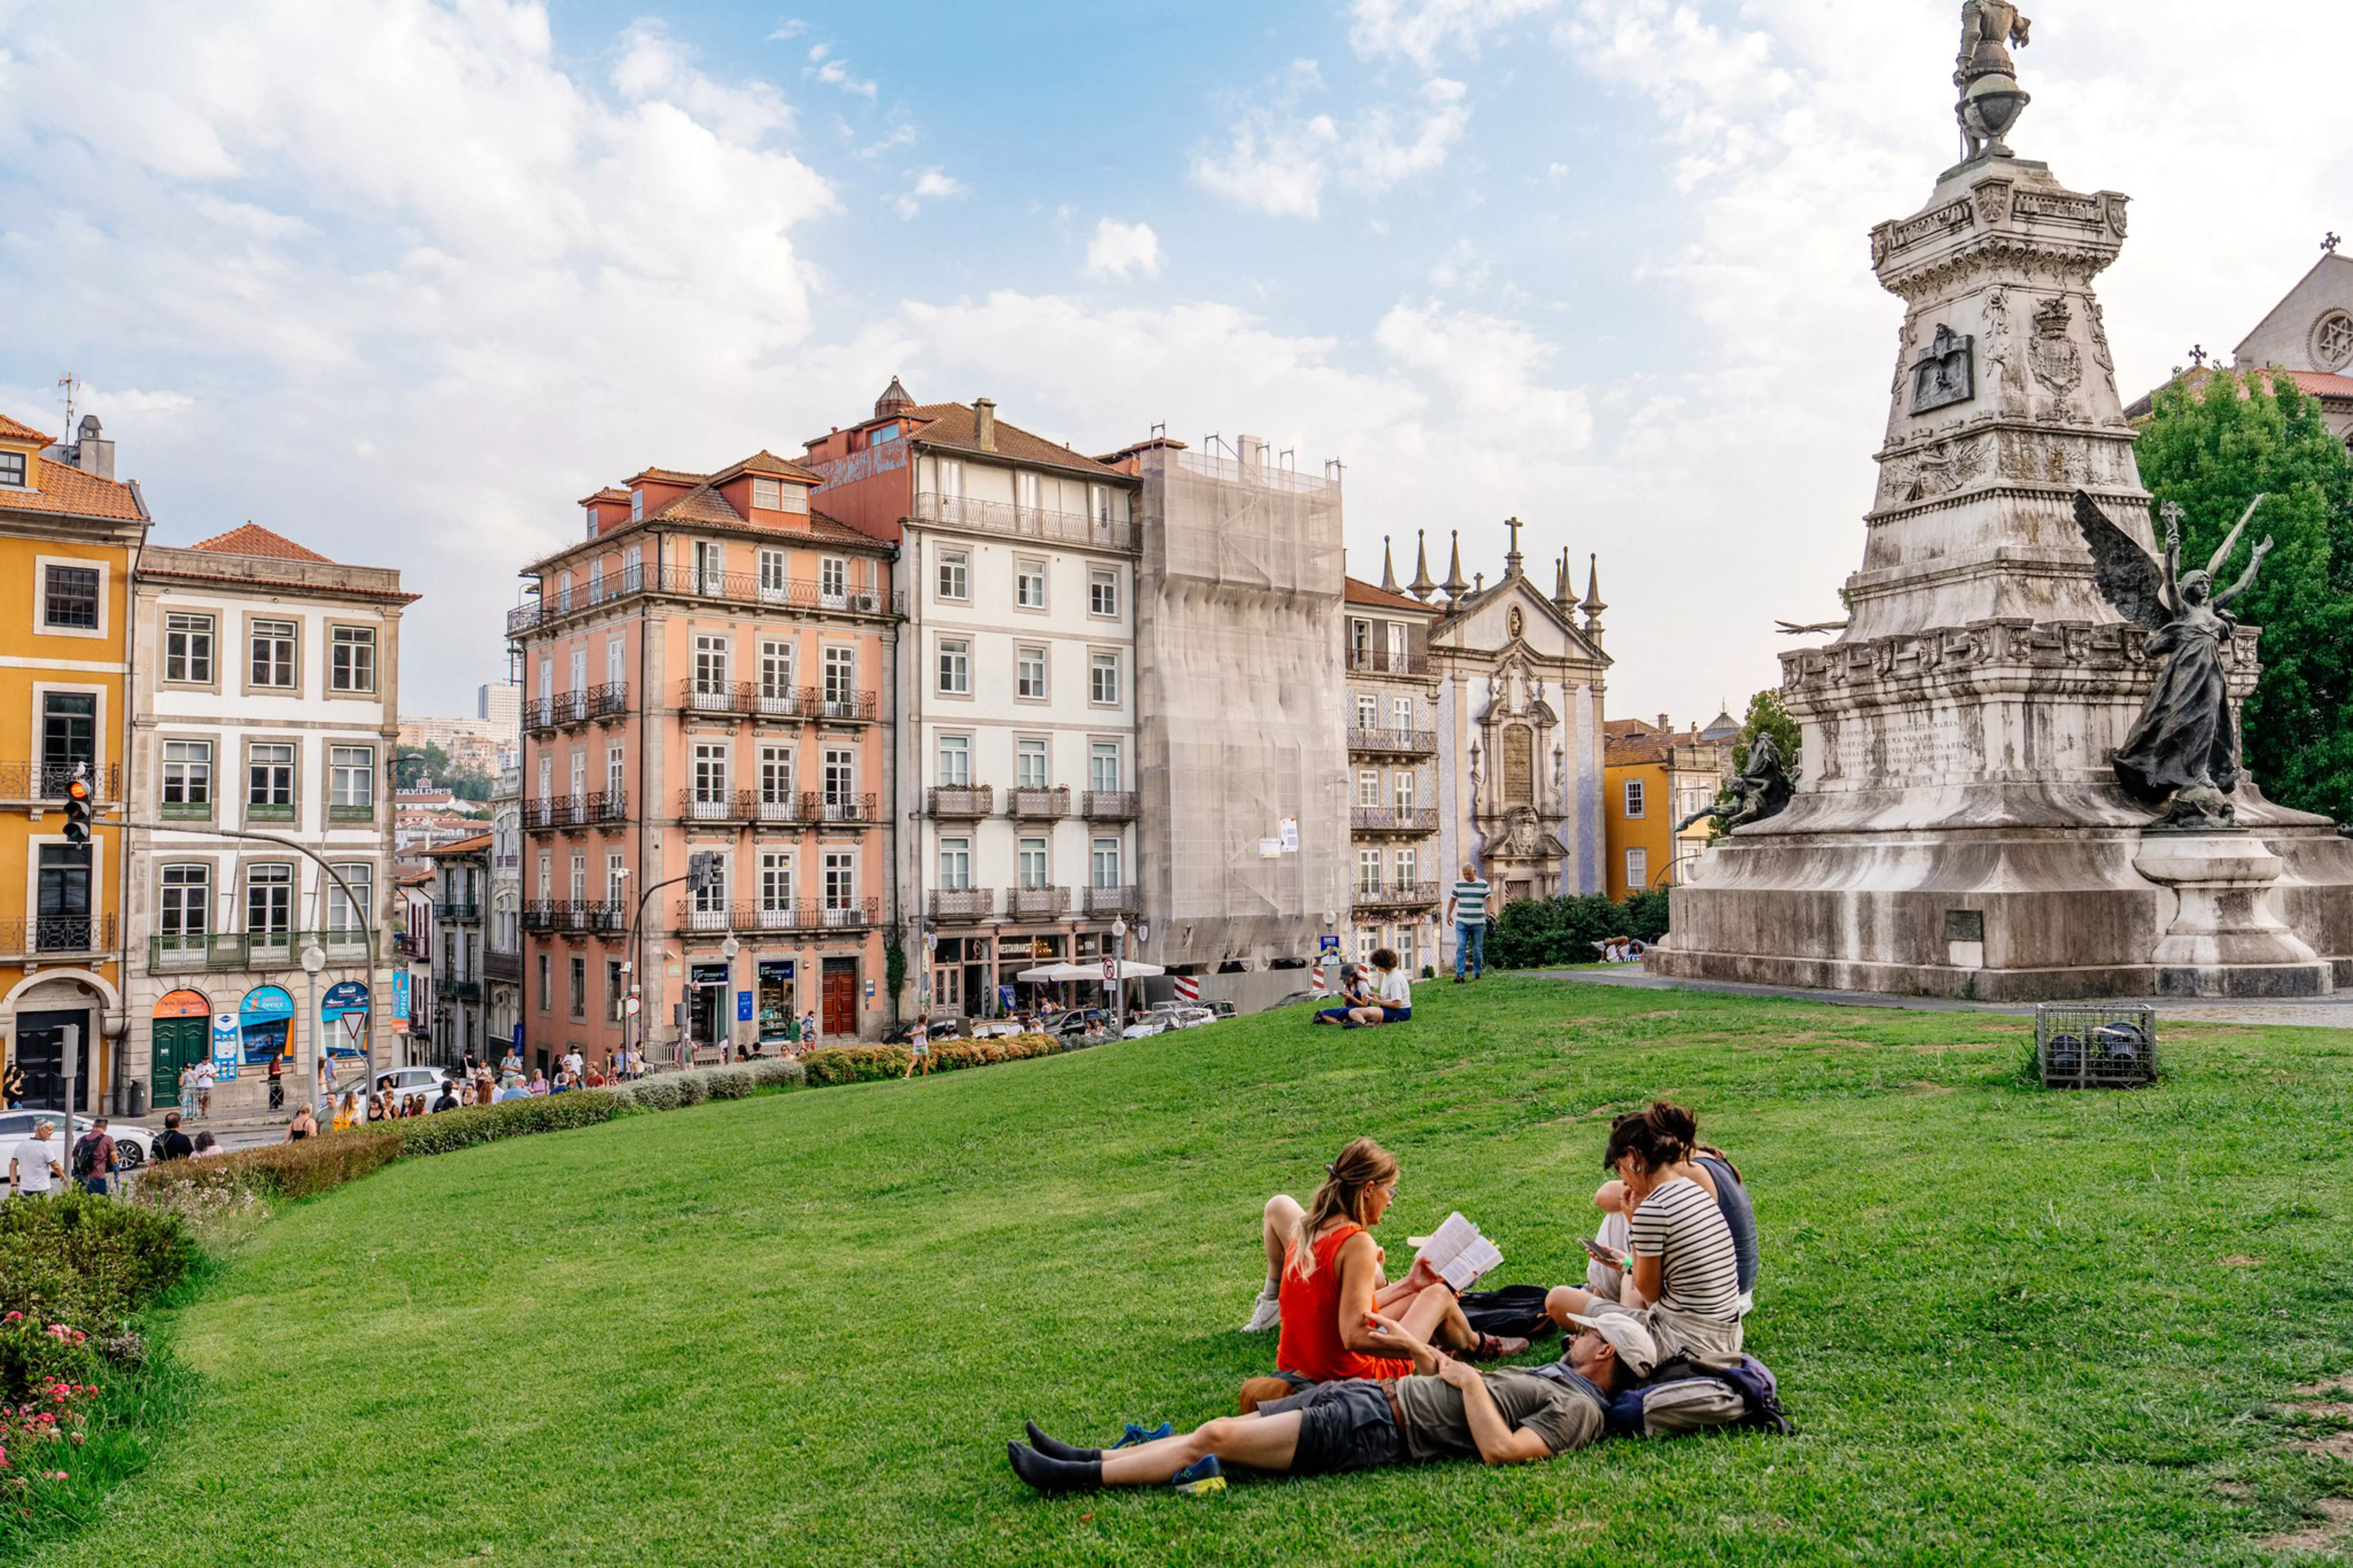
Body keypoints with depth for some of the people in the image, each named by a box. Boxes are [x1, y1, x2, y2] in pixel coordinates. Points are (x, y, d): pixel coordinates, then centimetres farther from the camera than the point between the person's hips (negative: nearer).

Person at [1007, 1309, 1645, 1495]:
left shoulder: (1578, 1409, -8)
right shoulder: (1549, 1376, 21)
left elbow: (1500, 1449, -23)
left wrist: (1472, 1382, -15)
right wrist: (1412, 1344, 27)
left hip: (1378, 1431, -9)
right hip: (1374, 1396, 9)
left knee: (1217, 1438, -10)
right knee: (1222, 1429, 4)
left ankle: (1078, 1478, -3)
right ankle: (1091, 1458, 10)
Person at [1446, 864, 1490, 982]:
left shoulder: (1483, 884, 3)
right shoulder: (1459, 884, 8)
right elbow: (1453, 900, 17)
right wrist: (1449, 914, 12)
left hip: (1478, 923, -1)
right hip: (1462, 923, 1)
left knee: (1478, 950, 5)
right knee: (1460, 948, -10)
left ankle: (1477, 974, 16)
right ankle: (1460, 975, -13)